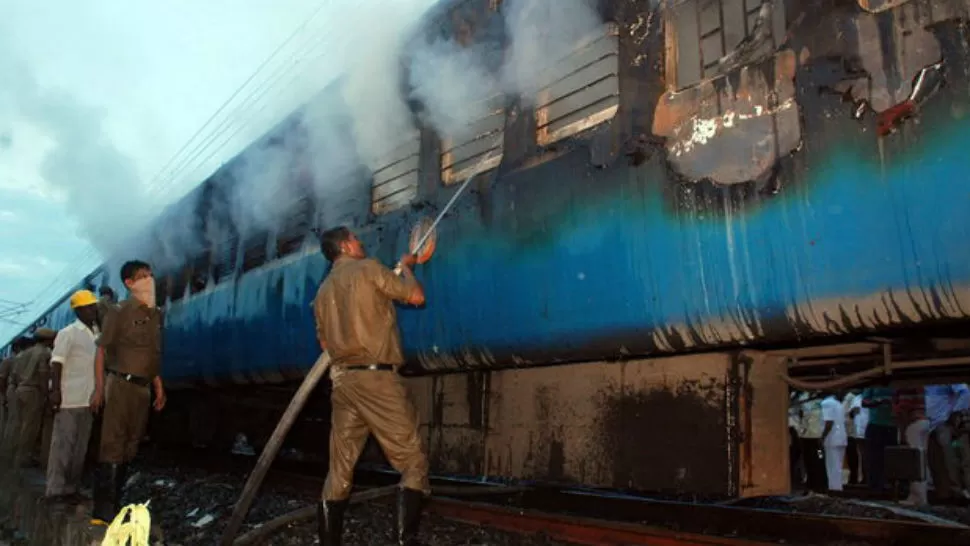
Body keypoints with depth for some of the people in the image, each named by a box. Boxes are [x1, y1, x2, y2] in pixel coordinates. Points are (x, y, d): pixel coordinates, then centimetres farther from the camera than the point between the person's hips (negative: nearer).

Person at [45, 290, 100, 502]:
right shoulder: (68, 333, -6)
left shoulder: (96, 333, 14)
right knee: (63, 443, -4)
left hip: (88, 399, 7)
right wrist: (55, 390, -20)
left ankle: (71, 487, 16)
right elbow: (57, 363, -12)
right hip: (70, 398, -7)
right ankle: (56, 488, 1)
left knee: (80, 445, 9)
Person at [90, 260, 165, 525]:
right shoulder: (121, 312, -6)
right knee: (113, 446, -6)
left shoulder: (155, 315, 12)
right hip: (121, 384, -7)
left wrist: (159, 387, 17)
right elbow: (102, 350, -7)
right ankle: (102, 511, -2)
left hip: (143, 387, 7)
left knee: (129, 448, 11)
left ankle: (114, 506, 20)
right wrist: (99, 388, -11)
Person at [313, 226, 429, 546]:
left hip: (342, 379, 7)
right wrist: (406, 266, 17)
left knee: (340, 469, 11)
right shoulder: (368, 269, -2)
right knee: (412, 462, -2)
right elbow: (417, 296, 0)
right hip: (376, 377, -7)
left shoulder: (323, 291, 18)